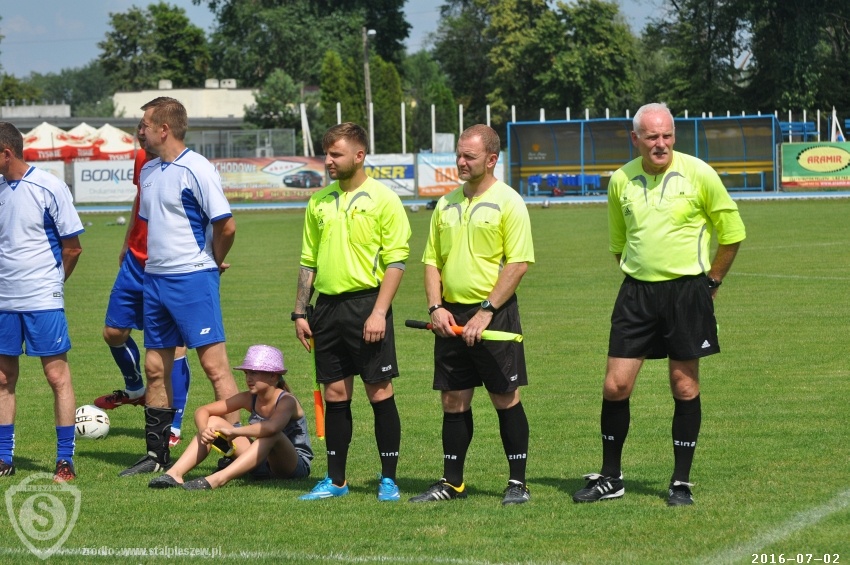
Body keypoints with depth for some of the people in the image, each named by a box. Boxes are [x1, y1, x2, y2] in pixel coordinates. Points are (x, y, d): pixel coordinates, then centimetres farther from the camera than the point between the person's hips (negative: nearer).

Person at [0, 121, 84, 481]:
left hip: (43, 301, -6)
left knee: (57, 376, -3)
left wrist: (51, 281, 6)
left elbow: (72, 248, -4)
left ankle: (65, 461, 1)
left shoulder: (49, 188, -9)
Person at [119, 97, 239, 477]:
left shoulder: (196, 170, -13)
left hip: (193, 279, -9)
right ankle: (157, 454, 19)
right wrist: (156, 259, 16)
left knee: (214, 363, -9)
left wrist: (213, 261, 0)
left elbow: (226, 225, -15)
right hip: (154, 278, 9)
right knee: (156, 368, 11)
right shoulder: (149, 171, 12)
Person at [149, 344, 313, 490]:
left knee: (271, 434, -39)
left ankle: (217, 480, -51)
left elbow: (272, 427, -43)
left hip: (296, 466, -7)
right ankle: (175, 474, -22)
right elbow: (202, 411, 1)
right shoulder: (249, 399, 0)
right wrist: (204, 430, -22)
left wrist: (233, 431, -37)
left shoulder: (287, 401, -19)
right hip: (262, 466, 7)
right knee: (213, 422, -4)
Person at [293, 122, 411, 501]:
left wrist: (379, 312, -16)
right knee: (335, 394, 7)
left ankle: (388, 479, 5)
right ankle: (335, 480, 13)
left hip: (366, 303, -5)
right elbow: (308, 262, 17)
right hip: (328, 306, 5)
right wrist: (300, 313, 11)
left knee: (379, 392, -2)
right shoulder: (319, 202, 12)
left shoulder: (382, 199, -4)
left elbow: (396, 261, -8)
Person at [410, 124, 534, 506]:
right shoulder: (447, 204, 12)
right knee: (453, 401, 8)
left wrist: (485, 312, -17)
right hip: (451, 316, 6)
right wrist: (436, 307, -1)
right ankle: (452, 482, 15)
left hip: (495, 313, -6)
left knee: (506, 399, -1)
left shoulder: (508, 202, -6)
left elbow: (518, 263, -12)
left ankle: (517, 482, 6)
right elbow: (432, 261, 15)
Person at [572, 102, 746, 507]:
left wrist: (710, 282, 5)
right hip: (636, 292, 3)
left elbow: (731, 232, 3)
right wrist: (636, 277, 14)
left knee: (684, 387, 2)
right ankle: (610, 478, 13)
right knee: (615, 385, -1)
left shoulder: (698, 174, -7)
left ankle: (681, 482, 12)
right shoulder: (621, 181, 3)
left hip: (686, 290, -3)